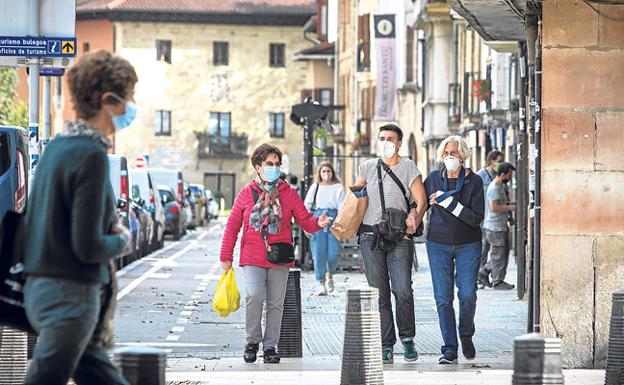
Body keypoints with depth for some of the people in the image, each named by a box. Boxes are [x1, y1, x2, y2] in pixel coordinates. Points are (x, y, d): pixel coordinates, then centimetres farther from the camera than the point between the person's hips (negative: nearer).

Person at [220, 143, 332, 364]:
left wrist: (318, 223, -18)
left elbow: (304, 221, 5)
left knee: (275, 303, 5)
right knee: (255, 296, -20)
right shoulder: (246, 193, 4)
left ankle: (270, 346, 17)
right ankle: (253, 341, -1)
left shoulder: (288, 193, 6)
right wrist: (226, 256, 3)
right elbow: (232, 226, 7)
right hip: (253, 258, -2)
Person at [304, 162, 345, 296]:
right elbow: (307, 205, 7)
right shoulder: (315, 187, 12)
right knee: (319, 254, -5)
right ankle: (321, 284, 1)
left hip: (333, 219, -1)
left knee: (333, 254, -6)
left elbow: (342, 206, 3)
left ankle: (329, 275, 23)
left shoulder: (338, 188, 10)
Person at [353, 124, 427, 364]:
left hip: (399, 238, -2)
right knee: (379, 293, 0)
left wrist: (414, 221, -14)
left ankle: (407, 339, 6)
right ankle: (386, 346, 3)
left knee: (402, 290, -13)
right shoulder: (368, 168, 12)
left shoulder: (409, 168, 5)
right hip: (370, 237, 2)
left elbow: (421, 200, 0)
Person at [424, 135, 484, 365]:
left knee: (468, 294, -8)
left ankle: (466, 336, 20)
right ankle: (449, 350, -3)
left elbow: (477, 218, -13)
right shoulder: (433, 179, 3)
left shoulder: (474, 181, -5)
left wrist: (450, 203, -19)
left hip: (468, 245, -1)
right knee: (443, 297, -6)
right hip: (438, 244, 1)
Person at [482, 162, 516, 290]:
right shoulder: (494, 188, -19)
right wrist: (509, 208, -16)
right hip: (495, 227, -10)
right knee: (499, 254, -3)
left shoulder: (500, 186, 14)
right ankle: (498, 282, 5)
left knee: (504, 252, 15)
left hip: (501, 226, 10)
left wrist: (509, 204, 12)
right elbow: (494, 207, -25)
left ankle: (484, 272, 22)